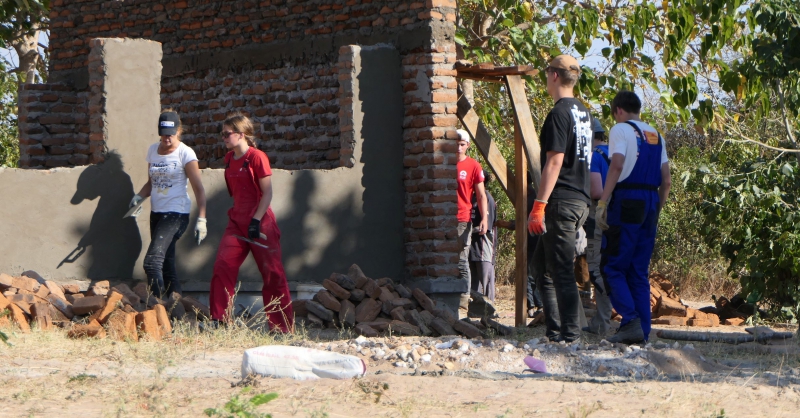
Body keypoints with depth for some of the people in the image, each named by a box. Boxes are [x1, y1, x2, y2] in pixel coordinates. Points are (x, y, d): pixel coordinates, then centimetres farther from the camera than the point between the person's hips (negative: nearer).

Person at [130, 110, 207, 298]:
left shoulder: (185, 153, -8)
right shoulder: (153, 150, 10)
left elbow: (198, 189, -10)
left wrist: (201, 219, -18)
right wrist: (139, 196, 0)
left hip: (176, 214, -7)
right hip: (156, 213, 7)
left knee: (152, 262, -19)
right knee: (166, 263, 9)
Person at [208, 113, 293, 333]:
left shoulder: (257, 157, -12)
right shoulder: (229, 158, 10)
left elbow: (267, 193, -14)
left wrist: (256, 221, -19)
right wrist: (236, 215, 18)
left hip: (260, 222, -7)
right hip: (237, 221, 7)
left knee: (272, 272, -2)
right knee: (222, 266, -4)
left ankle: (284, 328, 4)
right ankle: (218, 320, 0)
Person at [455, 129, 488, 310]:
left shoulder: (473, 166, 4)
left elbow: (481, 195, 4)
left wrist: (484, 219, -8)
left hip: (463, 219, -3)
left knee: (462, 261, -4)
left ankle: (464, 299, -3)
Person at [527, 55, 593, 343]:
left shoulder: (559, 113, -13)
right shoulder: (583, 112, 16)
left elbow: (554, 162, -19)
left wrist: (539, 205, -20)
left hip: (561, 201, -9)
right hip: (580, 200, 9)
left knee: (561, 272, -7)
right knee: (543, 266, 15)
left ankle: (569, 336, -7)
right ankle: (556, 331, 14)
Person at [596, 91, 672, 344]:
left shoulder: (621, 129, -1)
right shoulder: (656, 136, 20)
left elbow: (617, 165, -16)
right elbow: (666, 180, 15)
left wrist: (602, 203, -17)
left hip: (627, 200, -6)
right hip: (651, 203, 6)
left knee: (612, 266, -2)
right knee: (640, 271, 9)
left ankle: (631, 321, -18)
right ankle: (643, 332, 5)